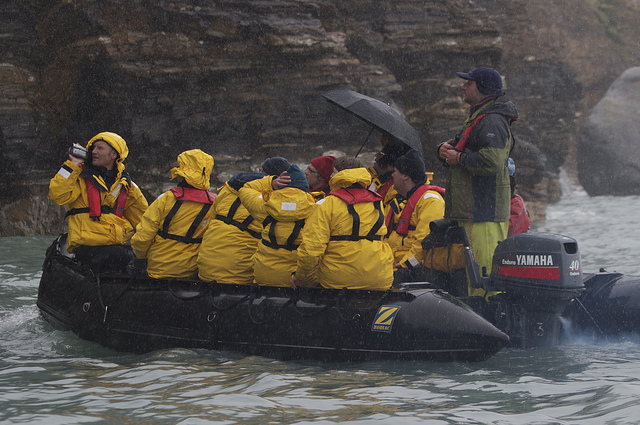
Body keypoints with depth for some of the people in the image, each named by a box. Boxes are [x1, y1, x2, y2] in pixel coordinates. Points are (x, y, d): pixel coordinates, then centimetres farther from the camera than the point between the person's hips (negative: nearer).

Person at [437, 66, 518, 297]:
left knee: (485, 269, -14)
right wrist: (444, 149, 6)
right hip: (471, 209, 11)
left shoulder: (492, 121, -13)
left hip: (485, 212, -11)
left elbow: (492, 161, -27)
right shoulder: (477, 117, 23)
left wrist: (459, 158, -14)